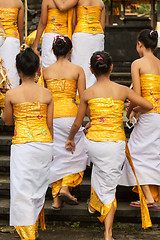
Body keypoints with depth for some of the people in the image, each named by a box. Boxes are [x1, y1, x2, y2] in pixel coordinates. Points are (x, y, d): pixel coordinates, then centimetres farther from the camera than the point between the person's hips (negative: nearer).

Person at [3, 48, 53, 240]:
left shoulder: (11, 94, -6)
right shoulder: (47, 94, 0)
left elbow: (7, 121, 7)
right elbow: (50, 123, 5)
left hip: (22, 144, -3)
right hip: (44, 143, 4)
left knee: (22, 190, 3)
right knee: (38, 188, 18)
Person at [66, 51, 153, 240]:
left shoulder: (87, 93, -2)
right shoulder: (122, 90, -3)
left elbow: (77, 123, 6)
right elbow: (149, 106, 3)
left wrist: (70, 139, 25)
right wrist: (133, 110, 24)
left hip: (93, 142, 1)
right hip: (116, 143, -1)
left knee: (99, 166, 37)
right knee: (109, 186, 10)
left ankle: (93, 203, 44)